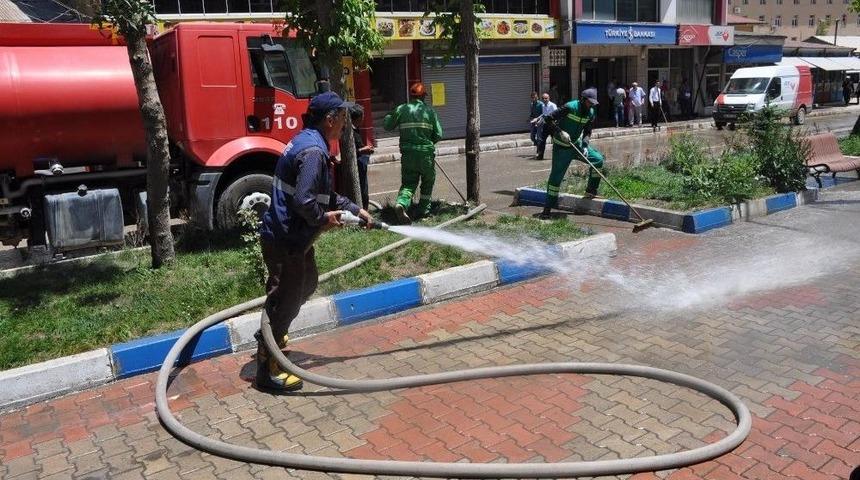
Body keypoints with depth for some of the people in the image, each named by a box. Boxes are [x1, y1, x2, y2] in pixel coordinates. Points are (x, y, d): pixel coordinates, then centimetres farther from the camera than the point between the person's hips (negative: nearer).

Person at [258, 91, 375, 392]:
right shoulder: (314, 150, -21)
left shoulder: (307, 141, 13)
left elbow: (326, 195, 21)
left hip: (291, 235, 11)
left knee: (307, 283, 27)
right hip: (285, 239, -11)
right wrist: (324, 218, -10)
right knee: (285, 299, 1)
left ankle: (271, 335, 45)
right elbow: (304, 202, -29)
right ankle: (267, 370, 15)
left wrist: (356, 210, 20)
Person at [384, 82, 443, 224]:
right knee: (427, 181, 20)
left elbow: (388, 126, 12)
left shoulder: (401, 109, 1)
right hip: (426, 153, -1)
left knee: (408, 183, 6)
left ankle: (401, 204, -21)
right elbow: (438, 135, 0)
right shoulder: (429, 111, -1)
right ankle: (424, 209, 25)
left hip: (407, 153, 1)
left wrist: (388, 116, 31)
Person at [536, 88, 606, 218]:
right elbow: (548, 119, -23)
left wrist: (585, 146, -9)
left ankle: (591, 191, 13)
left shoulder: (590, 113, -2)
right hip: (561, 147, -7)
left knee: (598, 159, -1)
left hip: (576, 144, 7)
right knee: (556, 177, -6)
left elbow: (587, 131, 8)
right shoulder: (570, 107, -22)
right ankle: (547, 209, 3)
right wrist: (560, 132, -32)